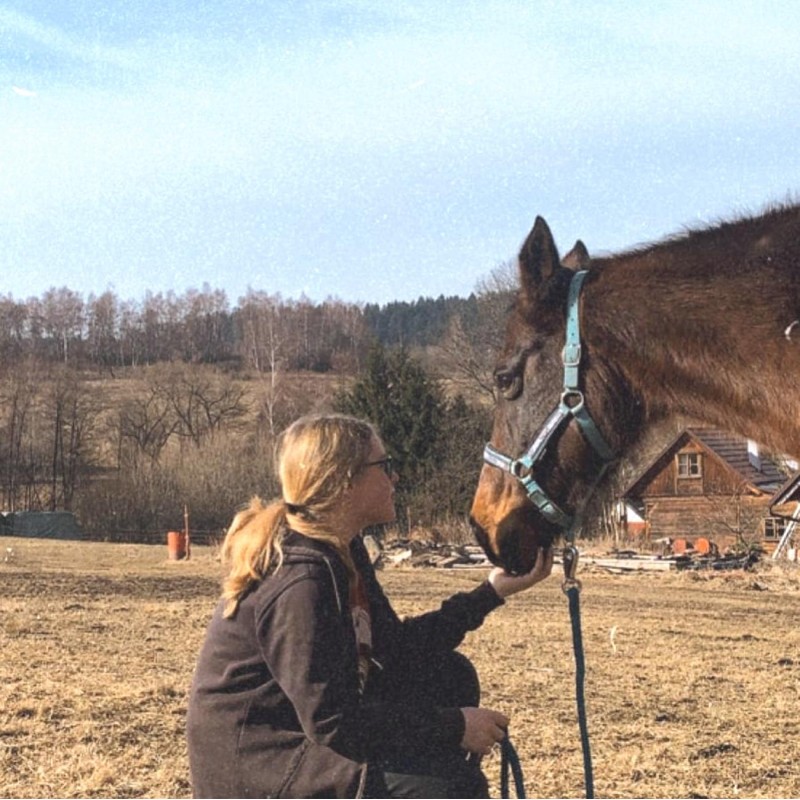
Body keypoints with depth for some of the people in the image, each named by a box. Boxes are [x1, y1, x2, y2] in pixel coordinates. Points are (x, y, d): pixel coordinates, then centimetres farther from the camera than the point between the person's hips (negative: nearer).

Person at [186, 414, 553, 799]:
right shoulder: (301, 581, -26)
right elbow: (332, 724, -25)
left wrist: (491, 592, 10)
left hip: (304, 723, 11)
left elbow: (394, 647, 11)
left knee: (449, 678, 13)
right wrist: (453, 728, -18)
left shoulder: (340, 550, 4)